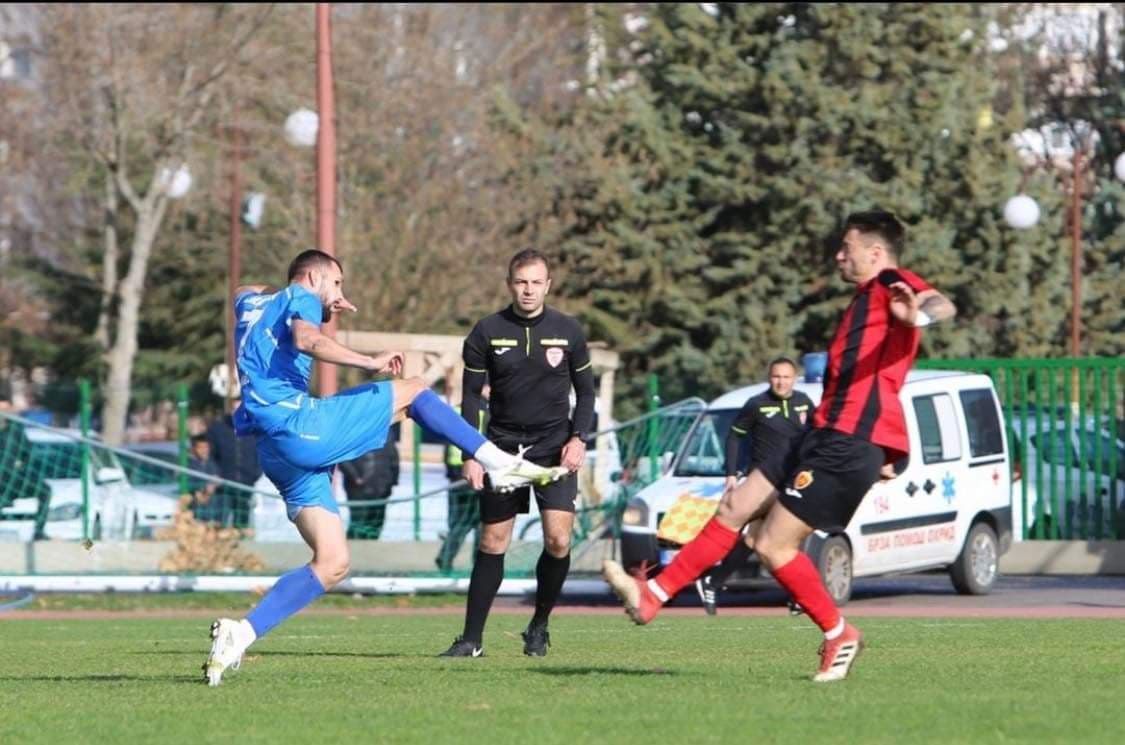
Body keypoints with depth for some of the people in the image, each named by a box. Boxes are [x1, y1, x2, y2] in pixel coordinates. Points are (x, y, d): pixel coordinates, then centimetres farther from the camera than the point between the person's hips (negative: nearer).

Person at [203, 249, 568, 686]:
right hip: (299, 424, -8)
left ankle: (240, 634, -7)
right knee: (412, 392, 6)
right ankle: (498, 462, 2)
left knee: (332, 563, 5)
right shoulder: (300, 299, 2)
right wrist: (371, 363, -21)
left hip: (273, 450, 8)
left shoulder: (252, 304, 27)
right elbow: (306, 339, -22)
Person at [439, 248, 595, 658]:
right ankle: (472, 638, 8)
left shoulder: (568, 331, 0)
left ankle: (539, 626, 7)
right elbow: (471, 396, 2)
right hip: (502, 448, 0)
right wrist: (471, 454, -5)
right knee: (492, 543, 1)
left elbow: (585, 391, 8)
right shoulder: (487, 332, -2)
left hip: (554, 449, 0)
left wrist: (578, 439, -7)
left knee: (558, 539, -14)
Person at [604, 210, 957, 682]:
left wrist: (918, 314, -55)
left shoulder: (890, 285, -8)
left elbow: (942, 305, -30)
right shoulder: (868, 298, 25)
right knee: (735, 509, 11)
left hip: (850, 440, -11)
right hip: (830, 435, 11)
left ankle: (838, 634, 7)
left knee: (773, 545, -8)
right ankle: (652, 596, 15)